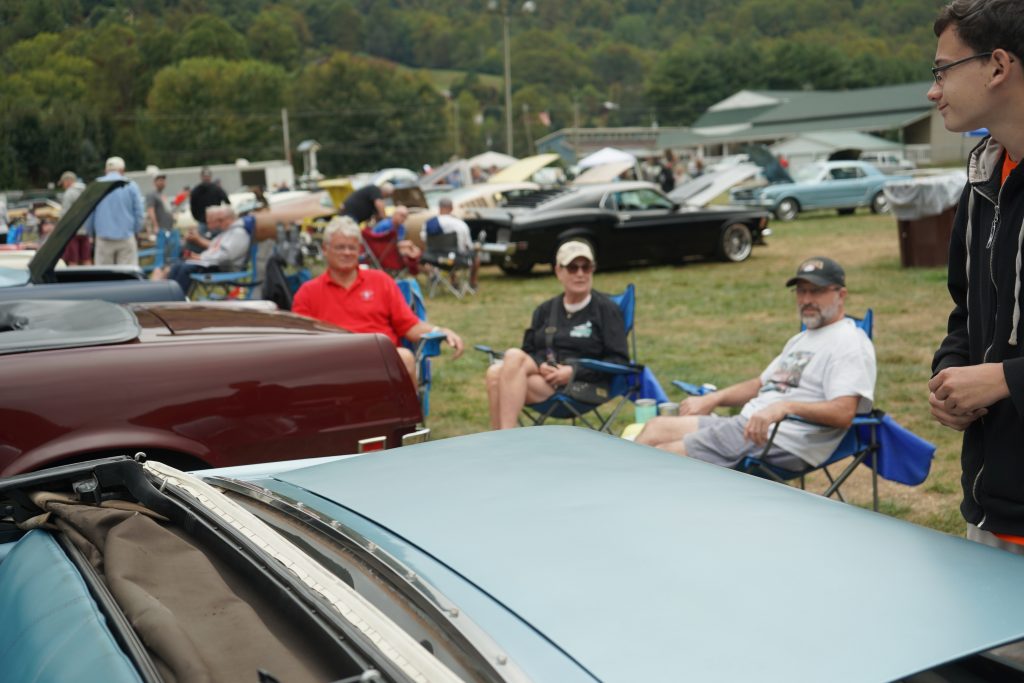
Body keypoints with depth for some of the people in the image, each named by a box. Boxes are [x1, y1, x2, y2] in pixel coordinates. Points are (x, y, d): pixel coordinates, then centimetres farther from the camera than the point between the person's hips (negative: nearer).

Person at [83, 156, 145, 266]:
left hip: (103, 237, 1)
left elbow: (89, 214, 8)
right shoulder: (131, 186, 1)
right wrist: (135, 231, 15)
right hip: (126, 238, -1)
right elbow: (138, 212, 2)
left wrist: (91, 233, 21)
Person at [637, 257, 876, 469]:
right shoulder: (801, 339, 26)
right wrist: (713, 399, 17)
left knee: (661, 458, -17)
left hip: (780, 443, -10)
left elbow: (844, 413, -20)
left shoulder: (850, 343, -6)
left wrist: (786, 406, -32)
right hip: (748, 423, 10)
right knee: (657, 427, 2)